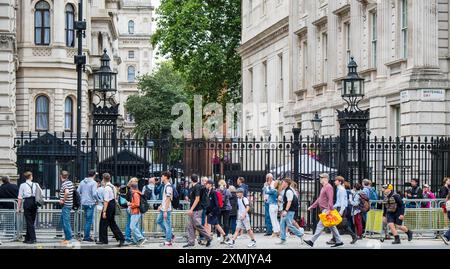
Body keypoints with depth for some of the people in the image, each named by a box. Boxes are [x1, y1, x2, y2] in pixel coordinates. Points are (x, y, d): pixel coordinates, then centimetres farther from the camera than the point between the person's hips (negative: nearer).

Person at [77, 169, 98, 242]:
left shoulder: (82, 182, 9)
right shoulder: (93, 183, -11)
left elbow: (78, 192, 8)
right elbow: (94, 194, -19)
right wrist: (97, 200, -3)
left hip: (83, 203, 7)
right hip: (90, 203, -7)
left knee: (86, 220, 18)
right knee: (89, 220, -2)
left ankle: (86, 235, 20)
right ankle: (87, 237, -2)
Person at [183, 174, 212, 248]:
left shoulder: (197, 187, -13)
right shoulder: (192, 187, 15)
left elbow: (197, 199, -19)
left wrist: (191, 209, -21)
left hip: (197, 210, -9)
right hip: (192, 210, 9)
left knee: (198, 225, -7)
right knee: (190, 226, 6)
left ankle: (208, 238, 5)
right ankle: (191, 242, 7)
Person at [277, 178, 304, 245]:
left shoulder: (289, 191, -16)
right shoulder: (285, 191, 15)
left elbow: (289, 202, -22)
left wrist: (286, 211, -26)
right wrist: (283, 211, 23)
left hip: (289, 211, -10)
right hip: (286, 211, 10)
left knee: (289, 225, -8)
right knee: (282, 224, 7)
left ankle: (301, 235, 4)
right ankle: (283, 239, 9)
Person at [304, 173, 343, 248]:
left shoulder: (328, 187, -13)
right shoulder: (323, 188, 20)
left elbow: (330, 200, -22)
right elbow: (319, 199, 25)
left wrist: (328, 210, -28)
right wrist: (312, 206, 22)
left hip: (327, 210, -11)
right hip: (324, 210, 11)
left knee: (320, 225, -10)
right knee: (331, 226, 11)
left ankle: (312, 241, -12)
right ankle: (339, 241, 15)